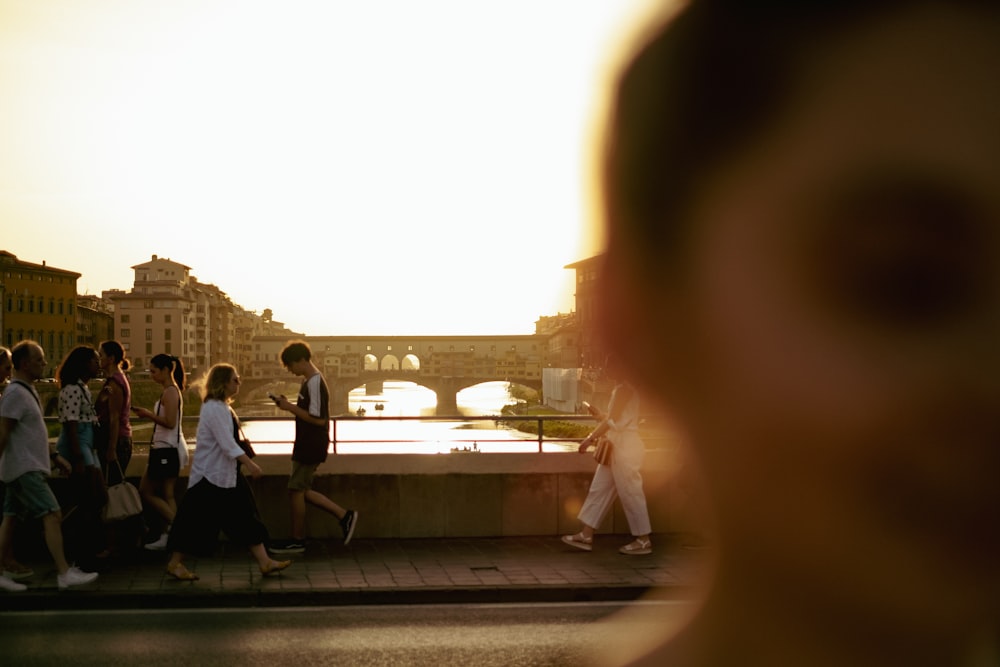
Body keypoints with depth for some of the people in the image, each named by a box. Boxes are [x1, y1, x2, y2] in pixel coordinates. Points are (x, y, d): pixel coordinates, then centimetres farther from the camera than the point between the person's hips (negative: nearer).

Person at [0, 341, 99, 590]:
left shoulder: (28, 392, 16)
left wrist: (54, 456, 20)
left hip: (28, 468, 10)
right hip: (25, 469, -10)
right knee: (52, 515, -11)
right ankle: (64, 573, -11)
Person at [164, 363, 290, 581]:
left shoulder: (222, 407, 13)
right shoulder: (214, 408, -19)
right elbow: (227, 443, -25)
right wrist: (249, 463, -26)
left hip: (227, 473, 10)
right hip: (211, 474, -10)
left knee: (246, 516, 7)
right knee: (197, 519, -2)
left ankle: (264, 562, 7)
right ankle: (175, 563, 11)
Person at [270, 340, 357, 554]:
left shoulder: (315, 383, -19)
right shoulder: (310, 380, 13)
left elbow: (318, 419, -23)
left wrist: (291, 408, -18)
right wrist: (289, 405, 7)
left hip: (311, 446, -10)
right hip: (308, 445, 10)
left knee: (296, 490, -1)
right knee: (302, 490, 13)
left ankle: (297, 541, 11)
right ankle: (344, 516, 14)